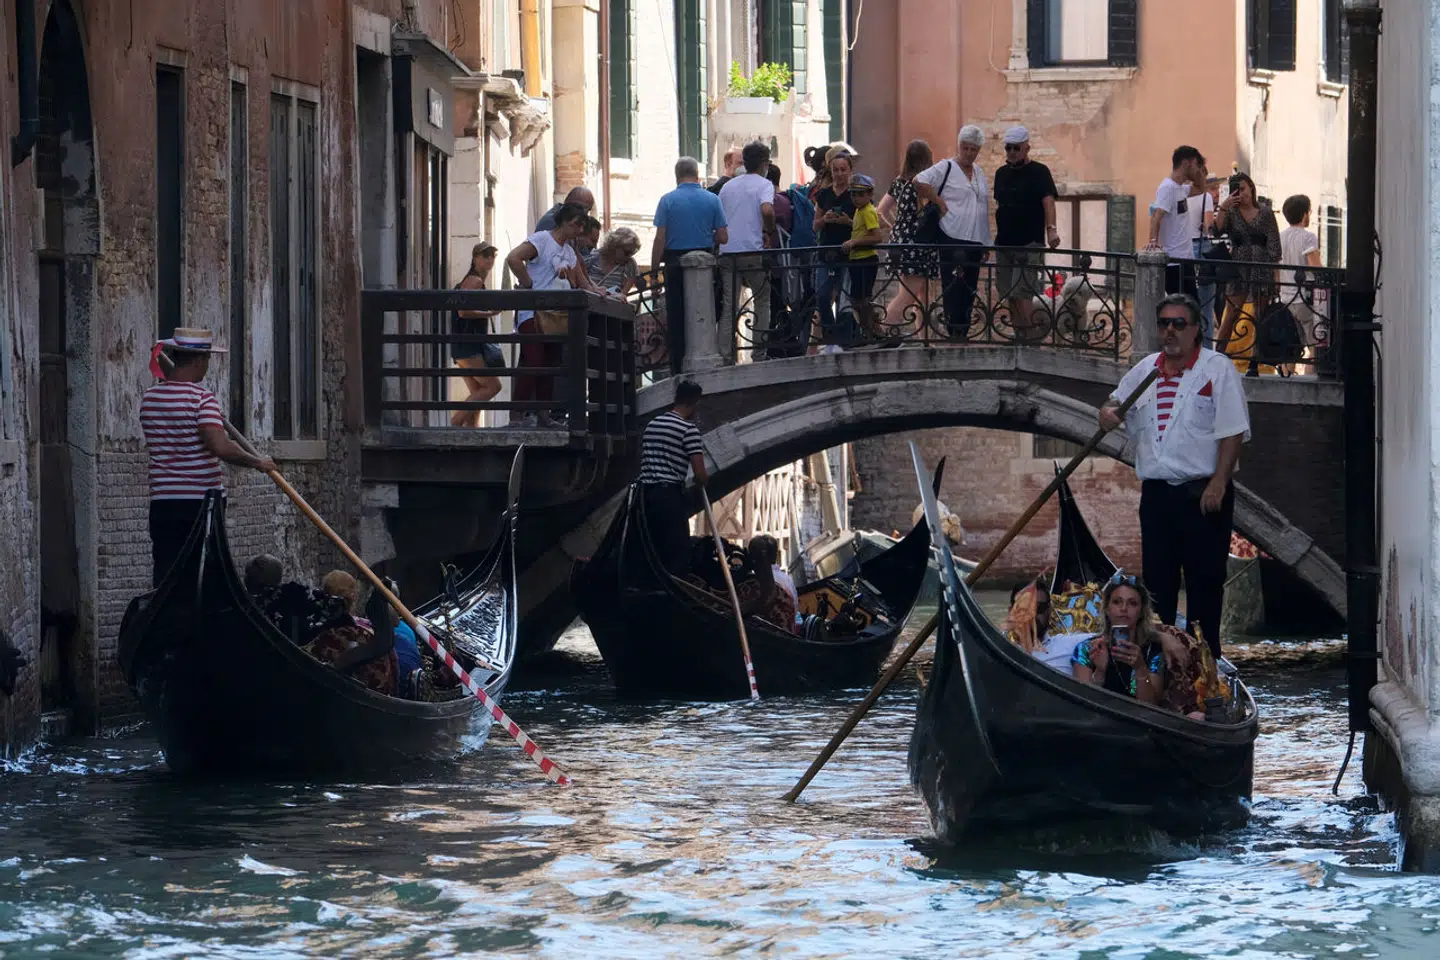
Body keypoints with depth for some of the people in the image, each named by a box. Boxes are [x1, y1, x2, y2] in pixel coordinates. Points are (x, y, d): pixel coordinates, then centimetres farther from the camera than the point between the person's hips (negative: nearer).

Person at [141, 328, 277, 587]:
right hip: (200, 501, -5)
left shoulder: (149, 399, 8)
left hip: (162, 501, 5)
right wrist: (257, 463, -9)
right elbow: (220, 447, -23)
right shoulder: (201, 398, -12)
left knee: (164, 574, 4)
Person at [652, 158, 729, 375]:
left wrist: (654, 267, 0)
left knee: (676, 317, 4)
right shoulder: (712, 200, 0)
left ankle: (677, 370, 3)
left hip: (675, 263, -1)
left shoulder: (667, 201, -5)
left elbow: (660, 239, -7)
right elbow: (723, 237, 1)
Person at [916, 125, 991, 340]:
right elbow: (919, 182, -17)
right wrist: (939, 203, -12)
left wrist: (986, 244, 17)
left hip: (975, 241, 7)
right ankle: (954, 331, -9)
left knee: (969, 290, 7)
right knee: (953, 288, -9)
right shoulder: (946, 168, -3)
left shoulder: (979, 173, 18)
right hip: (952, 239, -7)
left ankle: (963, 333, 11)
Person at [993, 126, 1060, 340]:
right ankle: (1019, 338, 12)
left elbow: (1048, 201, -16)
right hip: (1004, 243, 7)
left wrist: (1051, 229, -30)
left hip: (1030, 244, -7)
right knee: (1010, 297, 7)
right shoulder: (1002, 173, 16)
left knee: (1022, 294, -15)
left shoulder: (1039, 172, -4)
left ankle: (1030, 338, -13)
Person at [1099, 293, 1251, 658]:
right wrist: (1107, 411, 1)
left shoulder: (1217, 368, -4)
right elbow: (1118, 400, 28)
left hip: (1203, 493, -5)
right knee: (1157, 579, 9)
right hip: (1156, 491, 5)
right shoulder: (1145, 370, 13)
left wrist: (1218, 483, -17)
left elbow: (1233, 432, -9)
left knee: (1204, 580, -3)